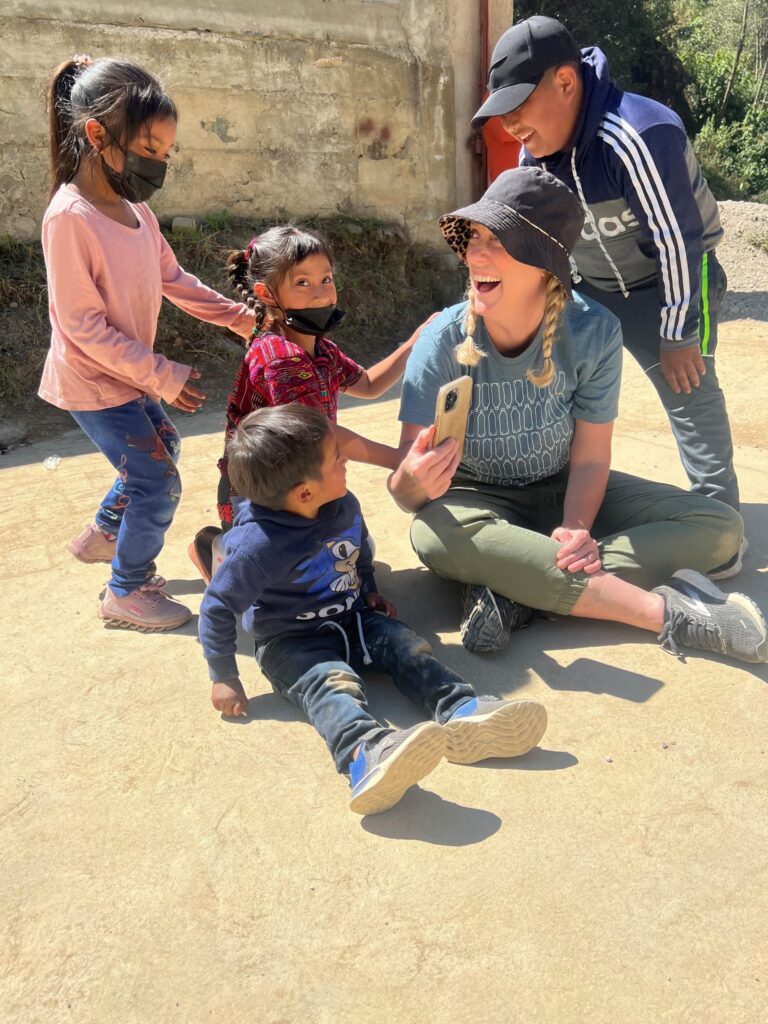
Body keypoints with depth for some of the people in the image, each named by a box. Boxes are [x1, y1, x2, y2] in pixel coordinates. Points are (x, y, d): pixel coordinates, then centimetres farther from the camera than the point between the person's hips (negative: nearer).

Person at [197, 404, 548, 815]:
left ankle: (462, 712, -38)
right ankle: (368, 752, -63)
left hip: (353, 618, 7)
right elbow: (217, 608, -16)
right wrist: (224, 678, -11)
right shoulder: (257, 545, -26)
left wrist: (369, 591, 17)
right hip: (292, 642, -7)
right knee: (332, 682, -35)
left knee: (409, 648, -17)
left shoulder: (344, 507, -3)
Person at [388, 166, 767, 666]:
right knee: (433, 532, -38)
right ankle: (668, 612, -33)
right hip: (477, 501, -2)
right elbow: (405, 491, -22)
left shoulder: (594, 332, -18)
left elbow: (590, 458, -14)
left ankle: (517, 592, -28)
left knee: (721, 526, -14)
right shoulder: (443, 341, -21)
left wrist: (576, 529, -33)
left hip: (563, 493, 3)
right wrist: (413, 480, -46)